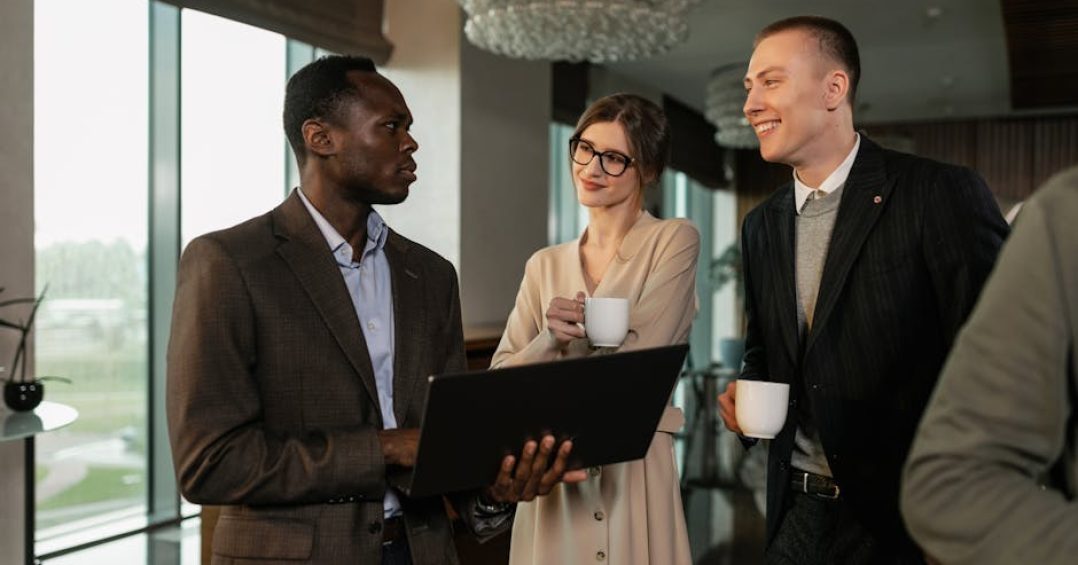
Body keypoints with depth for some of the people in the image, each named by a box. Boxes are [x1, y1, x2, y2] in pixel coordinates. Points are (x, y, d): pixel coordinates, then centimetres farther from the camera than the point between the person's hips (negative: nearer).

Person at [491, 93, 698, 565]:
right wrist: (549, 340, -16)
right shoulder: (544, 265, 10)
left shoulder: (675, 241, -3)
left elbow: (638, 358, -14)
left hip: (633, 473, -3)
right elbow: (500, 380, 2)